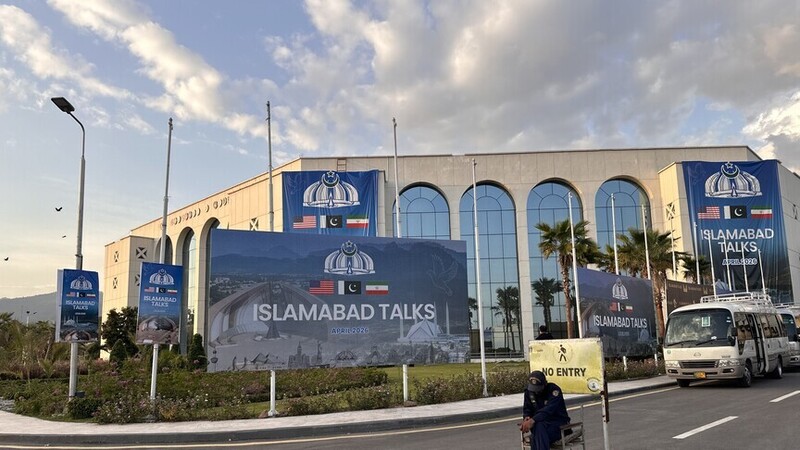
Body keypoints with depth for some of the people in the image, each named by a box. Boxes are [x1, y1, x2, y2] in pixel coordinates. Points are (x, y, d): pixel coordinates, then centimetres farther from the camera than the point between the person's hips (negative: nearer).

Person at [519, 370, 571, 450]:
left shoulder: (554, 390, -15)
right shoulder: (529, 391, 5)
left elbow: (549, 410, -28)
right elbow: (527, 409, 6)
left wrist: (532, 420, -40)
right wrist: (526, 418, -19)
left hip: (559, 423, -4)